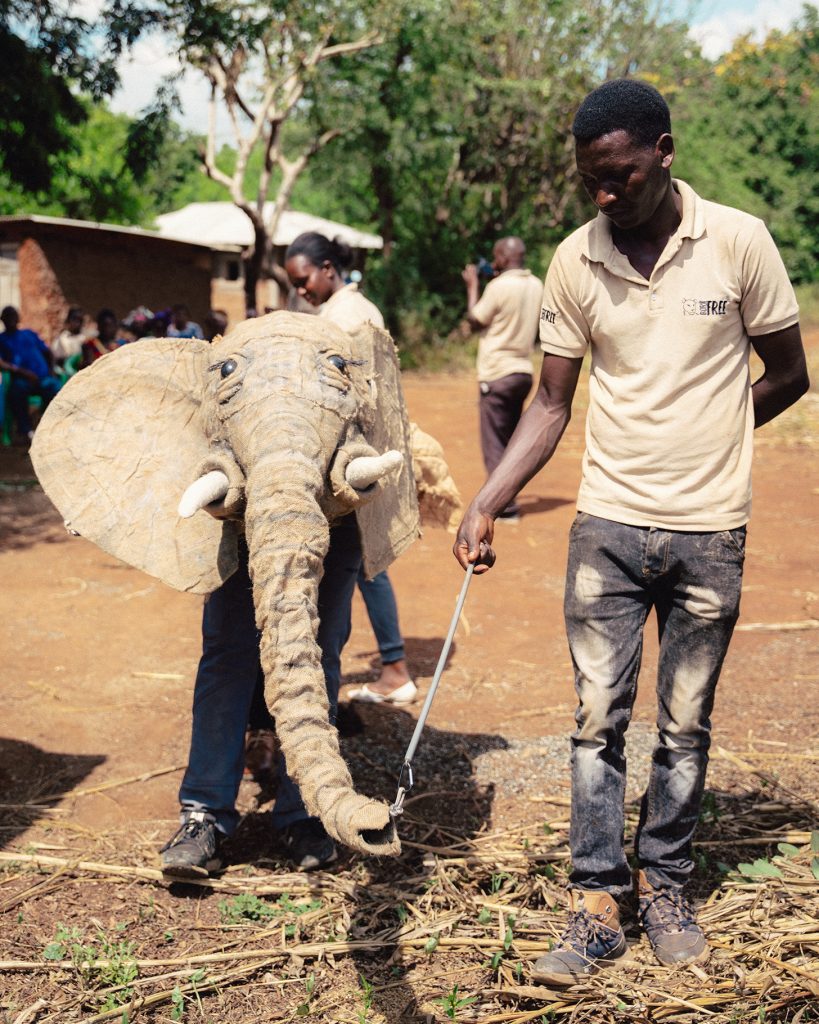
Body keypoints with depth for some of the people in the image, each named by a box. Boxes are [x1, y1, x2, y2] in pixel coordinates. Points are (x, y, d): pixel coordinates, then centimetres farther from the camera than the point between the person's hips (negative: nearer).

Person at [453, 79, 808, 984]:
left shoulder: (738, 242, -7)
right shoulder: (575, 262, -1)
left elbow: (787, 375, 4)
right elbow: (551, 406, 3)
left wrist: (700, 437, 3)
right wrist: (485, 506, -8)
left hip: (708, 533, -1)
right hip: (607, 526, 1)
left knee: (685, 727, 10)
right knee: (597, 721, 2)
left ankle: (664, 886, 26)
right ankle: (596, 903, 12)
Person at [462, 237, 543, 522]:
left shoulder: (499, 286, -15)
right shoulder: (536, 286, 8)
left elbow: (475, 321, -5)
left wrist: (472, 285, 7)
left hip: (498, 375, -8)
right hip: (523, 372, 8)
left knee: (495, 445, -2)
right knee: (511, 442, 17)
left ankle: (505, 508, -4)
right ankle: (504, 501, 24)